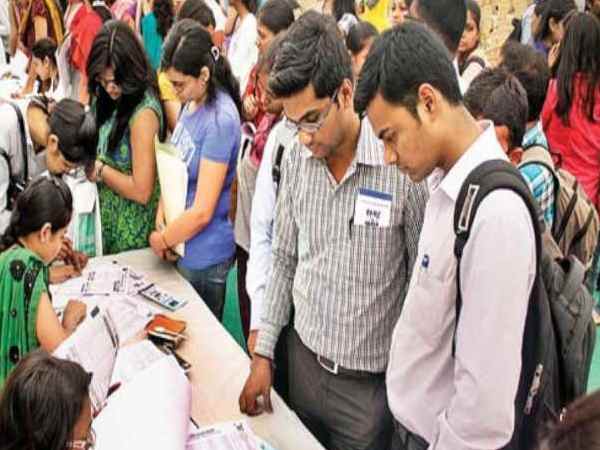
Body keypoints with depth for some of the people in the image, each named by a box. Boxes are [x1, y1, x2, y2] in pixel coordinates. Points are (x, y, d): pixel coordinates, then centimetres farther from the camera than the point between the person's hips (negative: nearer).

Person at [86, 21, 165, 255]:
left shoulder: (144, 113, -23)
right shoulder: (112, 99, 0)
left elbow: (141, 191, -23)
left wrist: (99, 169, -14)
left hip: (131, 229, -7)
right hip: (107, 216, 7)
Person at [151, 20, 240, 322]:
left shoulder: (220, 120, -24)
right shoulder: (191, 102, 0)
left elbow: (202, 212, -23)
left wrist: (161, 240, -8)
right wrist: (161, 216, -4)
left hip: (202, 254, -7)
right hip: (181, 244, 7)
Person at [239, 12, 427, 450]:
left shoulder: (403, 165, -20)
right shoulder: (296, 160, -4)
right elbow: (285, 261, 7)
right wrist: (263, 353, 6)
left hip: (370, 381, -4)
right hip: (303, 358, 5)